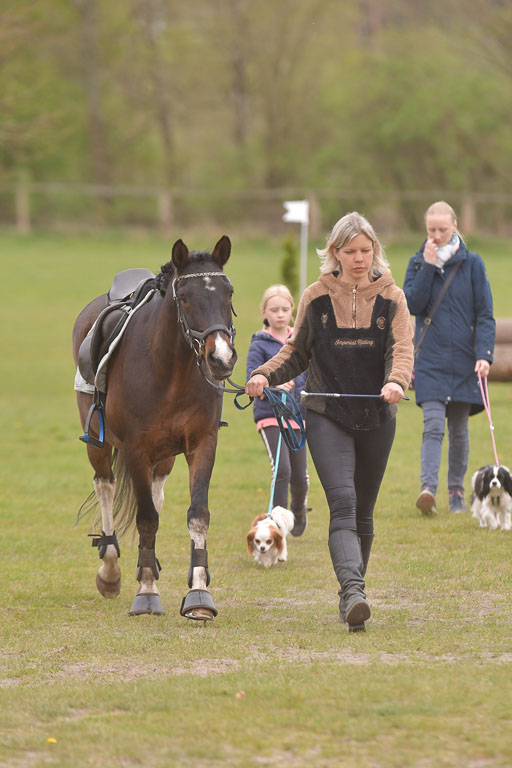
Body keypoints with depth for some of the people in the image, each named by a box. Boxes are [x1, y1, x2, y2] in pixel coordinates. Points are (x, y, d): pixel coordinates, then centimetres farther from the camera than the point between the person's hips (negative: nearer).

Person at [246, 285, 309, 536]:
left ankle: (299, 510, 38)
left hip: (297, 415, 4)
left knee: (300, 476, 7)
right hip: (269, 416, -4)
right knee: (282, 471, -18)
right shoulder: (260, 345, -3)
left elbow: (311, 377, 17)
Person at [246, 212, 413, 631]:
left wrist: (396, 381, -31)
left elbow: (402, 350, -10)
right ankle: (353, 593, -32)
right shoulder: (316, 298, 3)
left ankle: (352, 591, 27)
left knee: (363, 512, 11)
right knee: (343, 503, -19)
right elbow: (297, 352, 11)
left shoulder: (392, 298, 2)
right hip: (327, 415, -2)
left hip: (377, 417, 2)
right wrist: (264, 375, -7)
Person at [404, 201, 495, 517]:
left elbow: (485, 314, 0)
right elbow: (412, 304, -7)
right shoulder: (418, 263, 6)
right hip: (430, 360, 0)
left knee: (459, 428, 8)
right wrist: (428, 266, -13)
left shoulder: (472, 264, 2)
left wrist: (484, 354, -11)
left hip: (463, 360, 1)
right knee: (433, 424, -15)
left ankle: (457, 491, 19)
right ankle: (428, 488, -25)